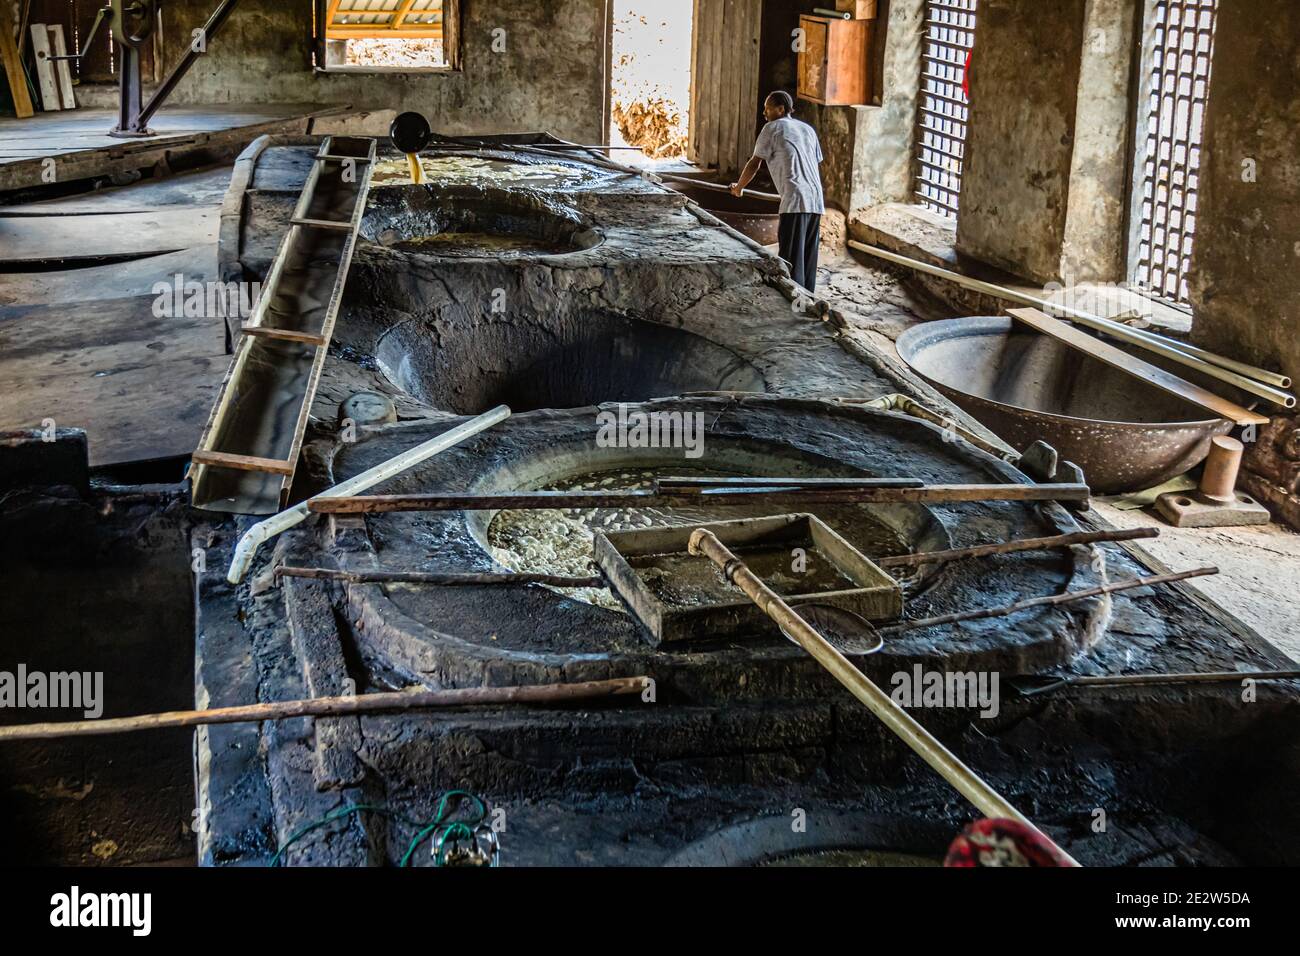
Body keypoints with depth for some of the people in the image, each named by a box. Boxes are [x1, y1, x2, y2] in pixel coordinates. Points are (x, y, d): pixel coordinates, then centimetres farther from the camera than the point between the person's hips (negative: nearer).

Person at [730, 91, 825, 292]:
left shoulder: (773, 128, 3)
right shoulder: (808, 129, 22)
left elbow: (755, 164, 5)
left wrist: (738, 187, 21)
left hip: (796, 201, -7)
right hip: (816, 201, 7)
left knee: (792, 260, -8)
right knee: (808, 260, 12)